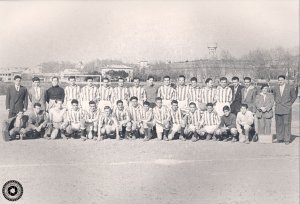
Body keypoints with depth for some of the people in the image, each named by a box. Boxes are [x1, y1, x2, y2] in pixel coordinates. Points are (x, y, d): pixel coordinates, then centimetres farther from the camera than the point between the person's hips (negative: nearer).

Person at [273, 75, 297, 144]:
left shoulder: (290, 88, -3)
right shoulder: (276, 88, 8)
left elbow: (294, 97, 7)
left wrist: (289, 104, 4)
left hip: (286, 109, -3)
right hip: (278, 109, 4)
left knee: (287, 124, -3)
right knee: (278, 124, 4)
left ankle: (287, 139, 2)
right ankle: (279, 138, 12)